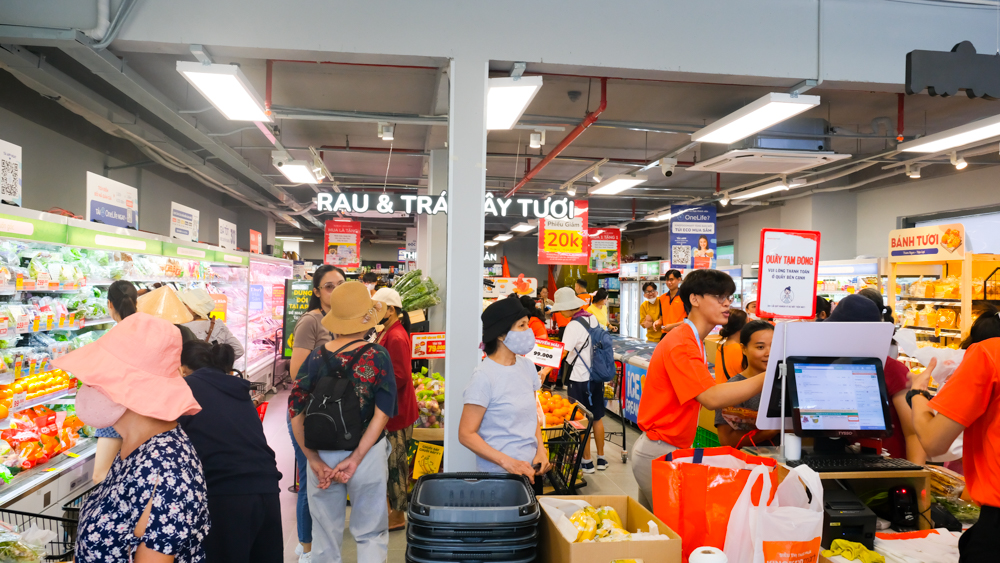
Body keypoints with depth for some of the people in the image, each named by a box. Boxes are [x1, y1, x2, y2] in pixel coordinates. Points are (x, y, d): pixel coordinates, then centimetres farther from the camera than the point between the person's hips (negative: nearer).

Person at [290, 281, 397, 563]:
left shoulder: (316, 356, -2)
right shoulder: (376, 355, -9)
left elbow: (295, 410, -4)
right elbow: (382, 413, -15)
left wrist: (314, 460, -5)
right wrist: (355, 459, -14)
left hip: (322, 456, 3)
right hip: (367, 455, -2)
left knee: (324, 539, 16)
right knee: (371, 535, 12)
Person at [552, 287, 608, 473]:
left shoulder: (574, 326, -19)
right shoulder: (593, 319, 4)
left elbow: (562, 353, -26)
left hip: (580, 379, -8)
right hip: (596, 375, 8)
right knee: (597, 418, 15)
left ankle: (586, 462, 12)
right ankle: (601, 458, 24)